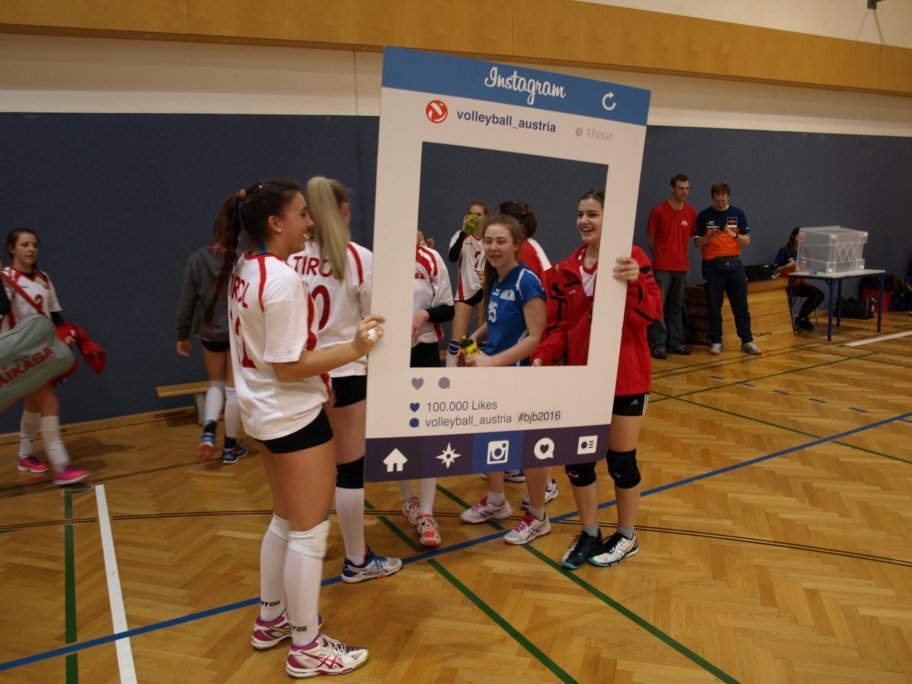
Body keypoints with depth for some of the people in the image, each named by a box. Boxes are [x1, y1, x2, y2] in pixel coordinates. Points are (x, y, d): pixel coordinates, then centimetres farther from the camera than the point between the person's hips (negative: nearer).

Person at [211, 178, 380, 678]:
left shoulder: (243, 270, 6)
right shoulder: (283, 279, -22)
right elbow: (289, 367, -23)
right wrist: (353, 350, -25)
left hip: (263, 411, 10)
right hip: (294, 416, -10)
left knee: (285, 521, 23)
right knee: (310, 531, 4)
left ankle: (270, 620, 37)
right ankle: (307, 648, 18)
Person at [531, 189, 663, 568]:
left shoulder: (632, 257, -8)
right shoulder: (565, 270, 5)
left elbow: (652, 312, -17)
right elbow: (559, 326, 4)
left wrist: (634, 283, -35)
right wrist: (542, 356, -13)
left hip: (625, 377, -4)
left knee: (620, 459, 9)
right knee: (577, 458, 9)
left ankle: (626, 536, 32)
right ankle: (589, 534, 31)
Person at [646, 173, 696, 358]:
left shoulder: (691, 212, 5)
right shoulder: (658, 211, -6)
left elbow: (690, 236, 15)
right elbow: (651, 238, 1)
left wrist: (679, 255, 11)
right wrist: (659, 257, 8)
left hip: (682, 266, 4)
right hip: (662, 266, -4)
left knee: (676, 307, 11)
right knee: (658, 306, -4)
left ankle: (676, 342, 18)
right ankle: (658, 344, 1)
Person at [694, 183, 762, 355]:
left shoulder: (738, 214, 6)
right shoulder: (704, 215, 2)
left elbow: (747, 241, 5)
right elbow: (697, 242, 1)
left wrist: (734, 235, -14)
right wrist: (711, 236, -17)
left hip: (734, 263, 2)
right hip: (712, 265, -1)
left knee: (741, 305, 3)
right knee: (714, 306, 2)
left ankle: (747, 341, 10)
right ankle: (716, 341, 11)